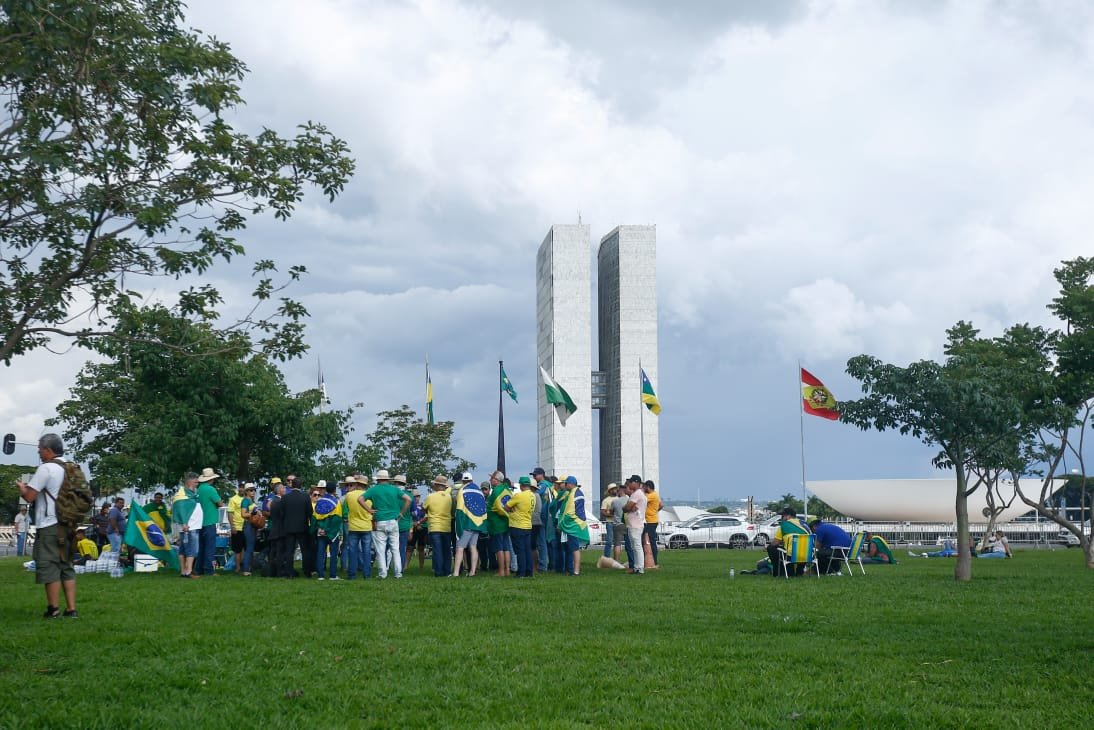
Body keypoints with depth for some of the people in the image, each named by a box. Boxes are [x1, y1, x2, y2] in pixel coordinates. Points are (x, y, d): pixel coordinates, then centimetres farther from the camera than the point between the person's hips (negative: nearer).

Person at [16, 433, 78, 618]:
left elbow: (29, 497, -14)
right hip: (67, 525, 8)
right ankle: (71, 609, 8)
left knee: (49, 567, -1)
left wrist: (21, 487, 7)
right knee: (66, 566, 10)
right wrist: (30, 486, 24)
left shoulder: (46, 468, -12)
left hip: (49, 526, -8)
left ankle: (53, 609, 1)